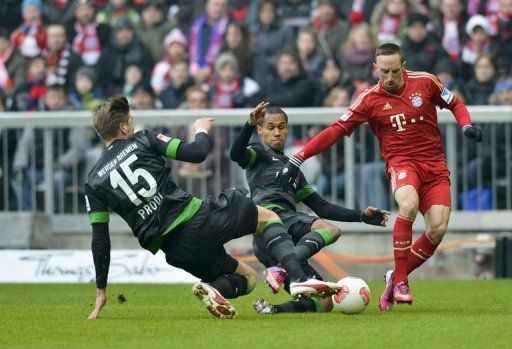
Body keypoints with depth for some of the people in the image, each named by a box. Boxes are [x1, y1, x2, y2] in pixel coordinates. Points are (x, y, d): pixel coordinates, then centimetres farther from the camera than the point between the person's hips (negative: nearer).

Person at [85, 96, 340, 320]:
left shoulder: (94, 183, 12)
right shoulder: (142, 140, 4)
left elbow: (100, 240, 9)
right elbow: (196, 153, 0)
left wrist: (101, 290, 15)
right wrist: (202, 132, 23)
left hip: (178, 252, 4)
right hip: (196, 219, -4)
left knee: (247, 278, 25)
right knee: (268, 218, 20)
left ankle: (213, 288, -12)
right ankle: (298, 279, -6)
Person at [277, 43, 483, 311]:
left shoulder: (425, 82, 2)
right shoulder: (370, 100, -2)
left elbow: (454, 103, 17)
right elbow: (336, 130, -2)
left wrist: (467, 126, -4)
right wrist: (298, 158, -8)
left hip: (435, 164, 2)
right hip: (401, 161, -2)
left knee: (438, 228, -16)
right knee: (409, 204, -35)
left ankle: (396, 278, 5)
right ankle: (400, 280, -24)